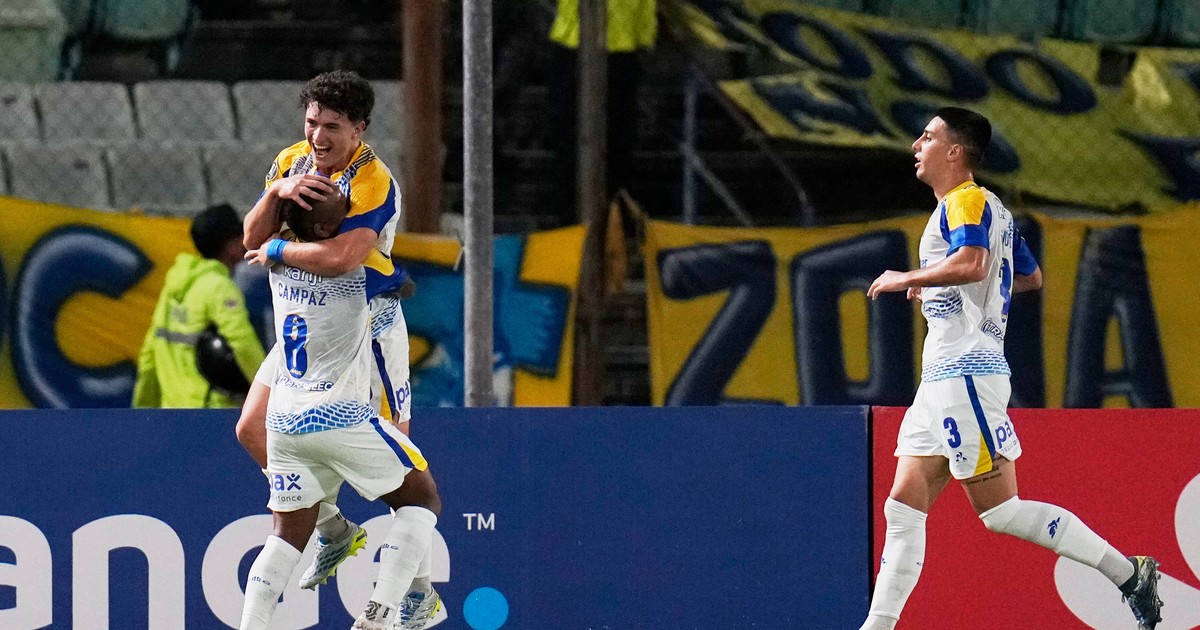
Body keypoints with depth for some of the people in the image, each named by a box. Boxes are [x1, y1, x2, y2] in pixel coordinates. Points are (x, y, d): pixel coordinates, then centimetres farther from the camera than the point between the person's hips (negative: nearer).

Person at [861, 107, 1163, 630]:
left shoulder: (967, 202, -9)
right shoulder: (991, 209, 21)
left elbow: (971, 263, -29)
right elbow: (1031, 277, 32)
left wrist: (907, 279, -16)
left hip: (966, 377, -10)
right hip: (942, 380, 10)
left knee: (1000, 511, -11)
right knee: (904, 507, 4)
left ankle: (1128, 572, -8)